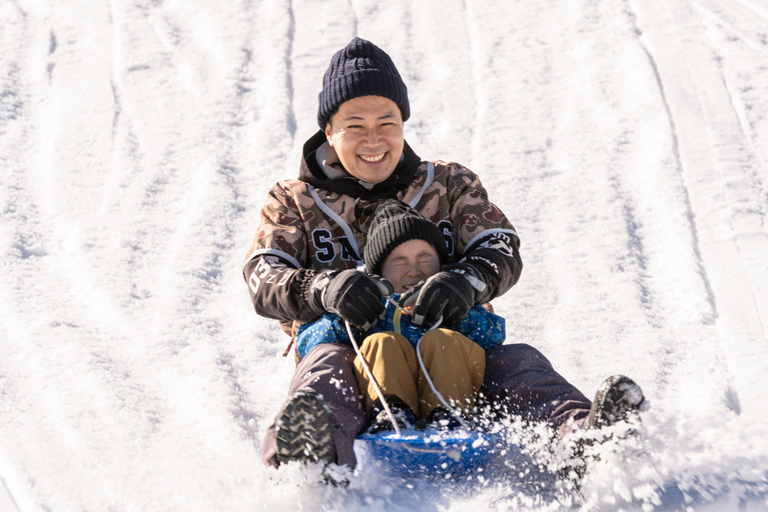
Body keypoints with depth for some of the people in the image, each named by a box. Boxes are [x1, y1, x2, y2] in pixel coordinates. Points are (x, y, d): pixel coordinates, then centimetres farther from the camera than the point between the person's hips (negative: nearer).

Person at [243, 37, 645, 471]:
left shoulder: (451, 186, 19)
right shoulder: (293, 203, 16)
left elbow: (502, 250, 3)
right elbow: (264, 280, -1)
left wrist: (465, 281, -23)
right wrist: (324, 287, -25)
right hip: (353, 357, -2)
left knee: (518, 362, -27)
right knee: (326, 367, -36)